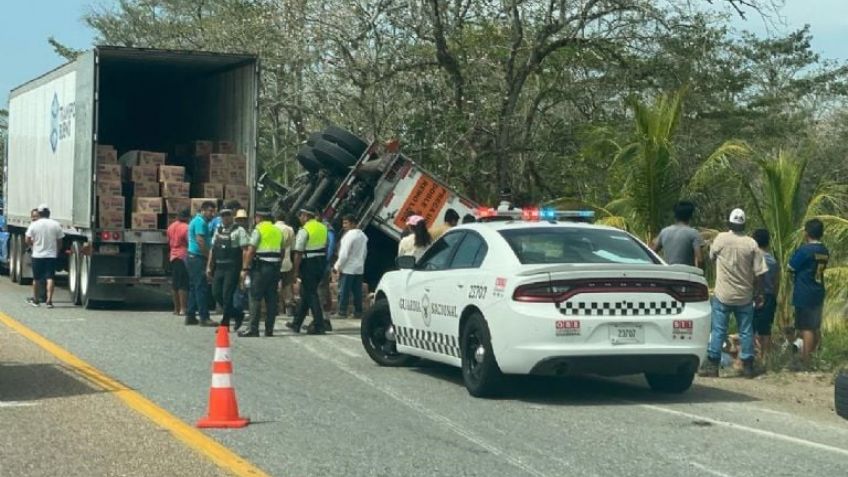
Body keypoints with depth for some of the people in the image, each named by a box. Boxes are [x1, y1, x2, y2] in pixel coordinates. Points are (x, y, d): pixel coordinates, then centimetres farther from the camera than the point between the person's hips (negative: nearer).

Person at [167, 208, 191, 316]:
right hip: (183, 257, -7)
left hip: (173, 257, 7)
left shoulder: (171, 227, 9)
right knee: (183, 285, -6)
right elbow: (190, 243, -14)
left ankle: (176, 308, 16)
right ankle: (183, 309, -8)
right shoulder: (186, 228, -14)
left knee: (175, 284, 11)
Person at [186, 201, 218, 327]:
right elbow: (200, 241, -21)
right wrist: (209, 256, -17)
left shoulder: (195, 220, 20)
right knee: (201, 288, -10)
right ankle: (204, 318, -10)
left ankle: (190, 316, 15)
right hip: (198, 258, -11)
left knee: (194, 287, 12)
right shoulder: (201, 222, -12)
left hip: (192, 256, 11)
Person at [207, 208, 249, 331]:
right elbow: (213, 249, 19)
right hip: (219, 267, 7)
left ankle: (225, 323, 4)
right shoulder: (218, 230, 14)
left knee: (227, 295, -6)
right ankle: (236, 316, 20)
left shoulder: (239, 231, -6)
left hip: (232, 268, -7)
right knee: (216, 293, 4)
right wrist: (209, 266, 15)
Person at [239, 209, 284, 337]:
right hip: (275, 267, 6)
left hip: (261, 267, -6)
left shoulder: (259, 230, -6)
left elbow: (250, 251, -13)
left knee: (255, 298, -5)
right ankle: (269, 329, 8)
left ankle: (253, 328, -9)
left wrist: (244, 269, -12)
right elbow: (281, 251, 18)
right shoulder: (278, 231, 15)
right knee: (271, 299, 7)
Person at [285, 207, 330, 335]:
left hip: (309, 262, -8)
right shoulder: (323, 227, 11)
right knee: (305, 293, 17)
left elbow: (298, 252, -15)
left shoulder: (304, 230, -13)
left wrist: (296, 270, -9)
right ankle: (296, 323, 25)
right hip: (322, 261, 8)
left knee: (311, 294, -2)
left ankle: (319, 325, -6)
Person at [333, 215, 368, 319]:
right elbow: (365, 252, 19)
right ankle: (358, 312, 10)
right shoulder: (362, 235, 13)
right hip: (359, 268, 8)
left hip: (348, 268, -8)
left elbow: (344, 253, -18)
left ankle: (342, 312, -5)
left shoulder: (349, 235, -15)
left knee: (344, 291, -4)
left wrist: (337, 266, -11)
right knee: (357, 291, 9)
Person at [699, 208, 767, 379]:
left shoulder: (721, 239, -8)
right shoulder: (751, 244, -5)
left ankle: (712, 365, 0)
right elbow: (759, 272, -4)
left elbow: (711, 256, 9)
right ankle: (748, 366, 13)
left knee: (718, 331, 2)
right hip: (745, 296, 2)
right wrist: (755, 290, 10)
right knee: (746, 331, 9)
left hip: (723, 294, -2)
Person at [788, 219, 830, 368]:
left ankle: (805, 362, -5)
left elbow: (791, 268, -8)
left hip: (804, 294, -7)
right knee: (816, 327, 14)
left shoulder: (804, 250, -16)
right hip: (818, 293, 7)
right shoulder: (825, 252, 7)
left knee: (806, 328, -6)